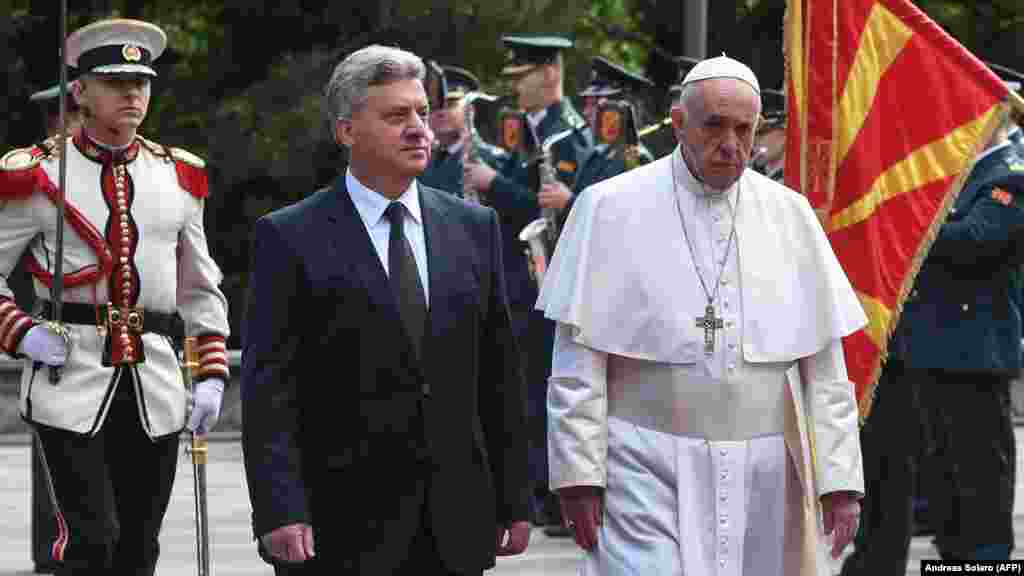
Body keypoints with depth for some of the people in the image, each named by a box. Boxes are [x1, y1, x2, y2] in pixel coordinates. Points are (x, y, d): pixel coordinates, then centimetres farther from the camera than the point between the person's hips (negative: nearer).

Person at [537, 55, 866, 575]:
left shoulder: (790, 214, 8)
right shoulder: (612, 208, -1)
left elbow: (825, 365, 8)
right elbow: (578, 362, -2)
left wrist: (839, 477, 2)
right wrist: (577, 472, -8)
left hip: (762, 472, 3)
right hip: (647, 473, -3)